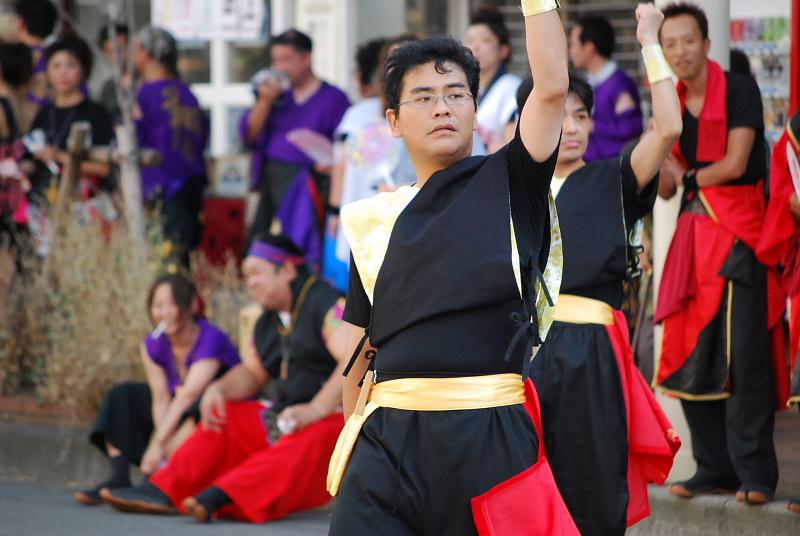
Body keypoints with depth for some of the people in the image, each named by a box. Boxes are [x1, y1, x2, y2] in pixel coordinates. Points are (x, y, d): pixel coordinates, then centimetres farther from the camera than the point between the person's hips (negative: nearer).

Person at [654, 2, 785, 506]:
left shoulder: (738, 89, -5)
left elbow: (735, 163, -12)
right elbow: (665, 187, 12)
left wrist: (690, 177, 1)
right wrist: (666, 169, -9)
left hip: (739, 232, -6)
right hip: (694, 233, 6)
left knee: (743, 356, -11)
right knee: (690, 356, 3)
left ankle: (755, 472, -9)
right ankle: (715, 468, 12)